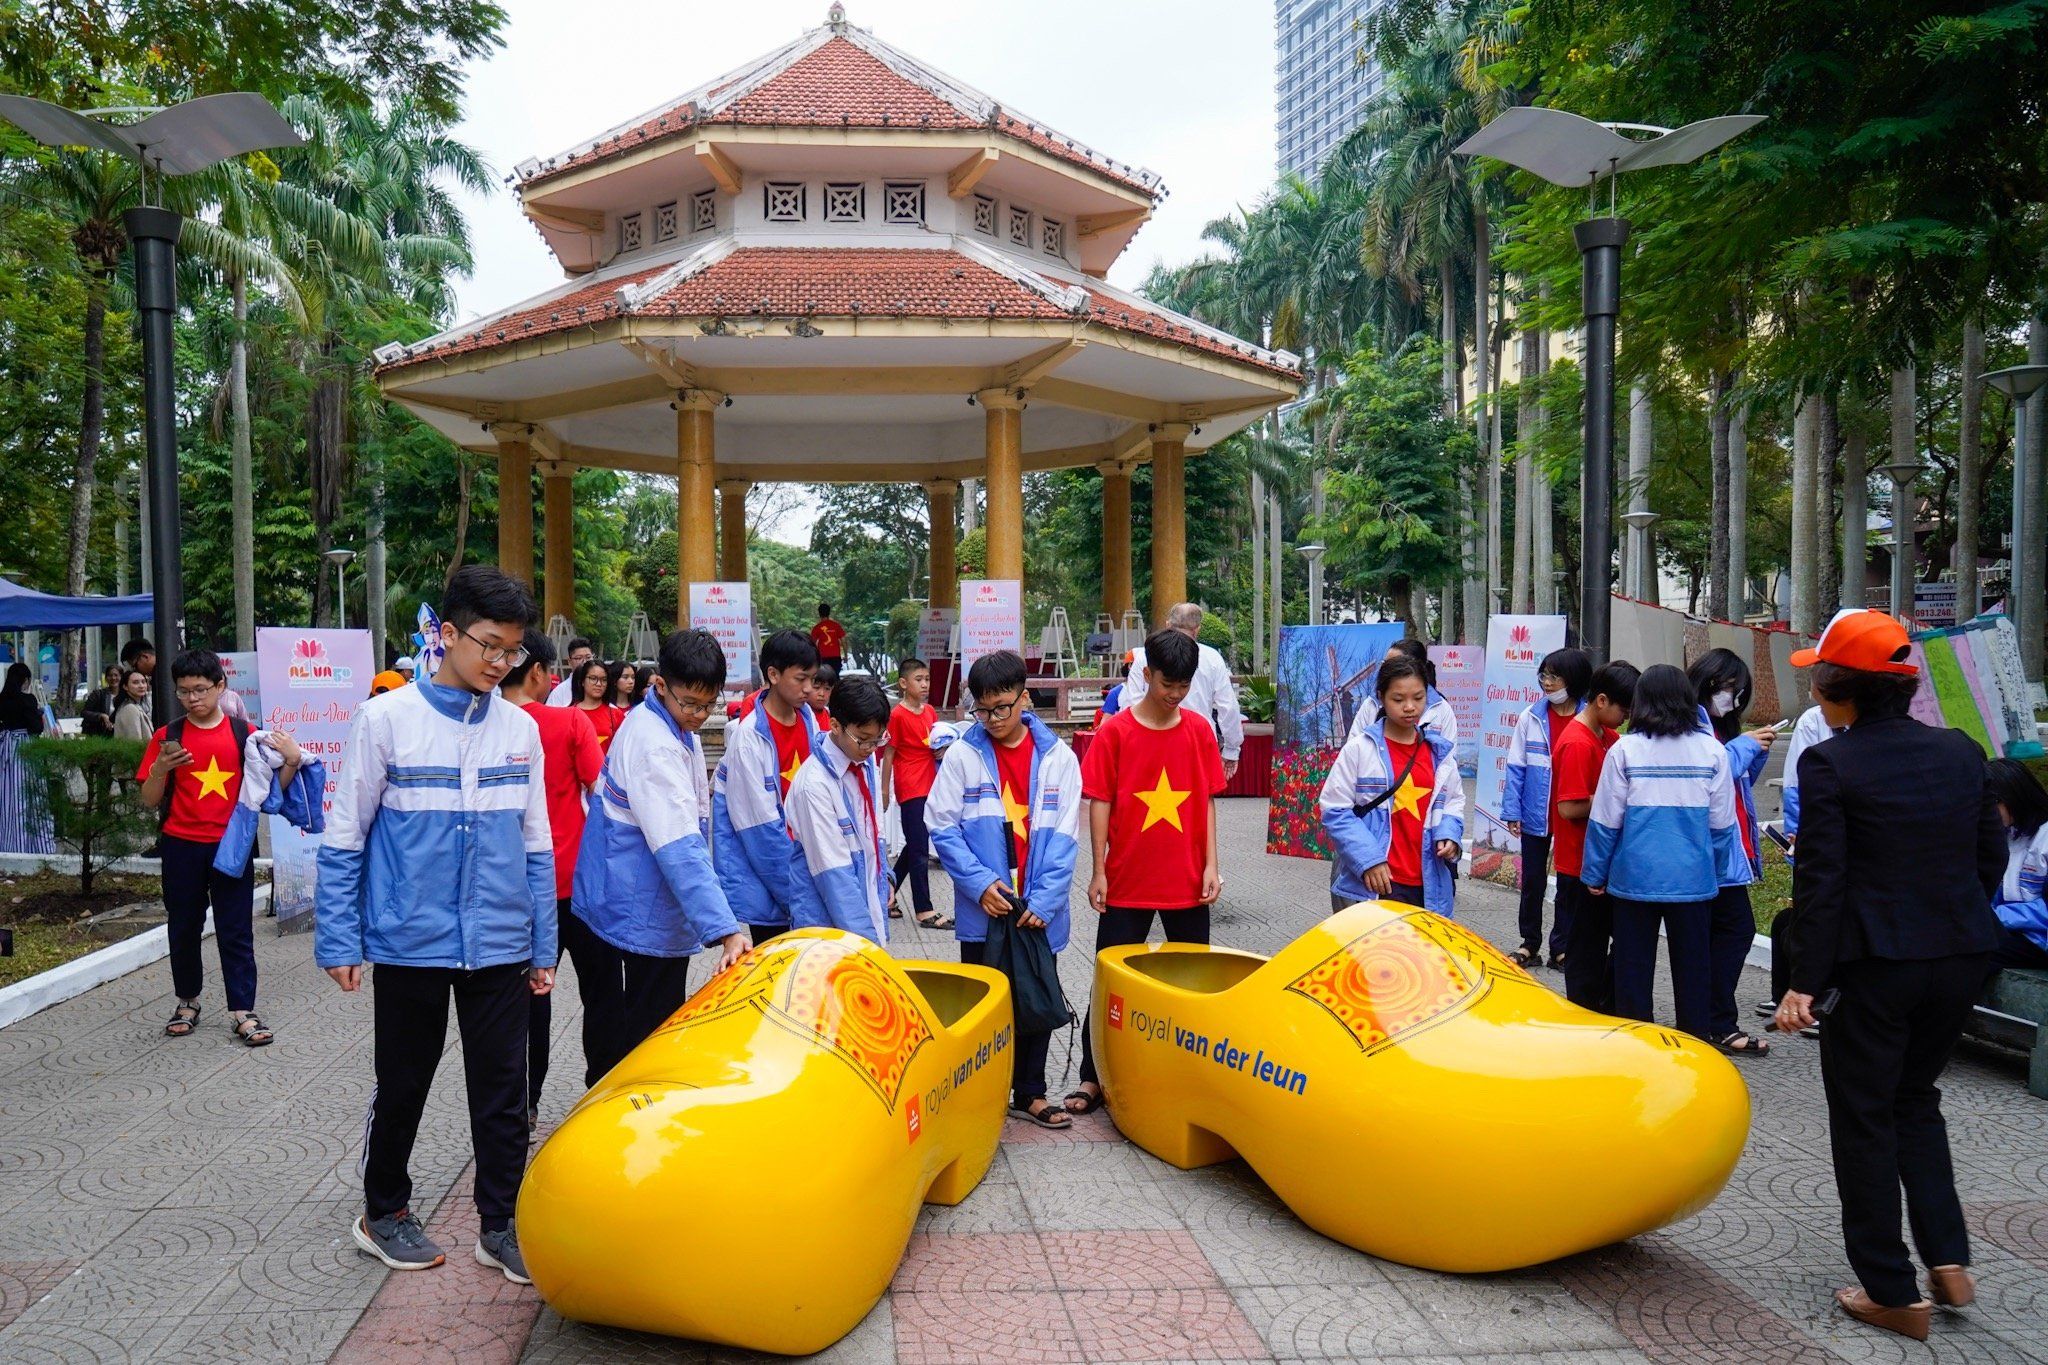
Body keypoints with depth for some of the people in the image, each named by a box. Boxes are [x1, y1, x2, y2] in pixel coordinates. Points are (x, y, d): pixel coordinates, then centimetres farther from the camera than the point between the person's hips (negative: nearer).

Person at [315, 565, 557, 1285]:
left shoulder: (521, 729, 4)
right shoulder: (386, 718, -7)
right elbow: (345, 839, -2)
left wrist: (543, 947, 8)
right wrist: (338, 941, -4)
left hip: (499, 947, 3)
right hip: (409, 944, -3)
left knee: (503, 1090, 7)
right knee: (402, 1087, 13)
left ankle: (503, 1224, 21)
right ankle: (383, 1212, 33)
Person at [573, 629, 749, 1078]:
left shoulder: (675, 727, 8)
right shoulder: (652, 743, -23)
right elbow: (680, 848, -31)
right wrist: (725, 930, -35)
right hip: (646, 918, -10)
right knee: (645, 1040, -1)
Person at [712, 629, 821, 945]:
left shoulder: (807, 719, 1)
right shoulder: (748, 738, -18)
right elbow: (761, 827, -17)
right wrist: (798, 894, -14)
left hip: (800, 856, 6)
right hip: (765, 878, -6)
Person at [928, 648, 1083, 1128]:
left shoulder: (1057, 756, 0)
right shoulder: (962, 754, -3)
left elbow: (1064, 836, -2)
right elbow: (942, 827, -4)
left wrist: (1044, 900, -11)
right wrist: (979, 882, -15)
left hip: (1039, 910, 2)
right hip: (981, 908, -1)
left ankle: (1030, 1093, 25)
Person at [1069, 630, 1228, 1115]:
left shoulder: (1199, 729, 2)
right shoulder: (1115, 730, -6)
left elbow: (1207, 801, 6)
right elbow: (1100, 802, -4)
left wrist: (1211, 865, 0)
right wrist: (1099, 870, -6)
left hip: (1187, 881, 3)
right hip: (1127, 880, -2)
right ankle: (1093, 1078, 15)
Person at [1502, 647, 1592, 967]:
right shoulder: (1531, 716, -3)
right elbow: (1516, 767, -1)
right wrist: (1512, 812, -5)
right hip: (1536, 816, 1)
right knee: (1532, 881, 12)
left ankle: (1562, 947, 22)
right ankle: (1530, 944, 23)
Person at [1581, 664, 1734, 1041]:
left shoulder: (1625, 749, -8)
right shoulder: (1712, 750, -2)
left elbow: (1606, 821, -5)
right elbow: (1722, 824, 3)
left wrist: (1595, 875, 5)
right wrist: (1713, 871, 16)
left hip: (1635, 878, -1)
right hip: (1694, 879, 2)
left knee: (1633, 969, 9)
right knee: (1692, 968, 12)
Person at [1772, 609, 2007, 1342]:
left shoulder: (1828, 764, -13)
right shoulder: (1960, 750, 4)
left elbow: (1820, 881, -15)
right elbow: (1991, 855, 10)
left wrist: (1807, 980, -10)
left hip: (1876, 962, -6)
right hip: (1963, 954, 6)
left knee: (1864, 1119, 8)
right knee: (1915, 1097, 25)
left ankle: (1893, 1292, 15)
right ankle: (1948, 1257, 18)